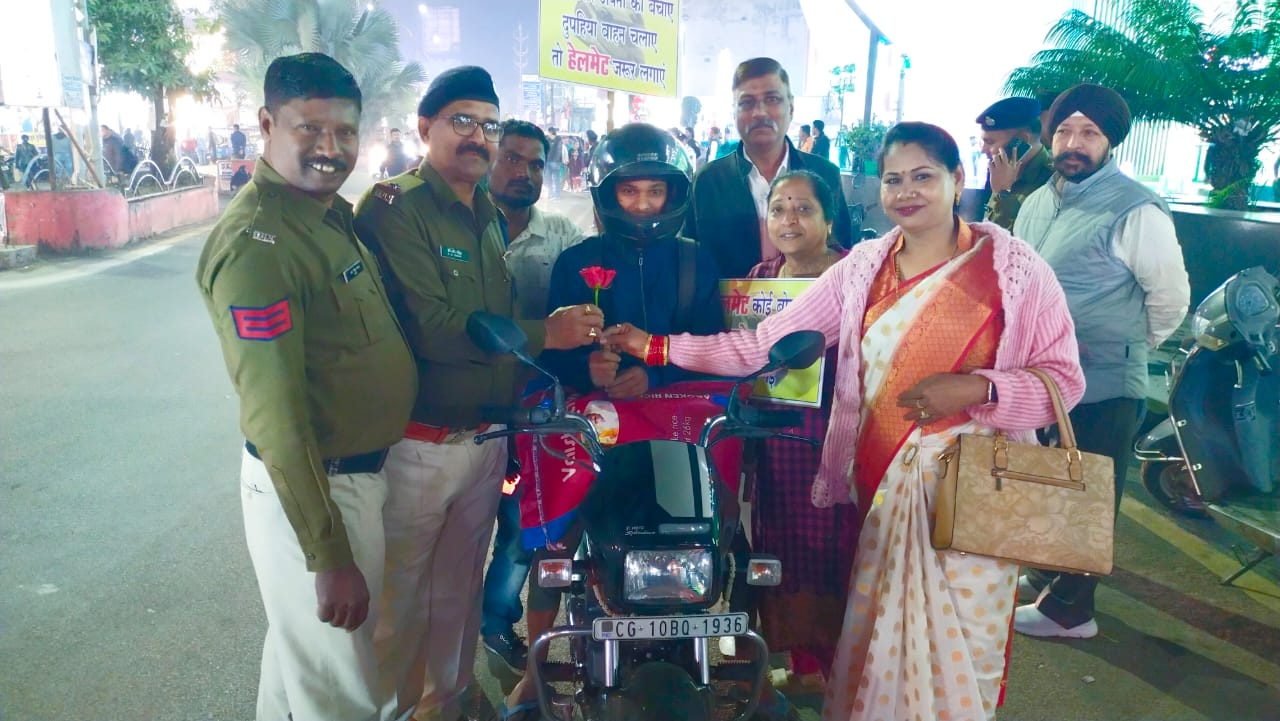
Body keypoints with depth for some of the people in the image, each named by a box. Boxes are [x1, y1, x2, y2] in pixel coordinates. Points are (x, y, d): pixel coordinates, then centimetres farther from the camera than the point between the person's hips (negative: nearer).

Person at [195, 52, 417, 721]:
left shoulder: (337, 214, 5)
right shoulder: (255, 240, -23)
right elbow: (274, 415, -26)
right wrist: (330, 558, -24)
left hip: (361, 470, 9)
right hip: (312, 490, -9)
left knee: (299, 649, 27)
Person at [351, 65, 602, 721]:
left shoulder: (488, 214, 12)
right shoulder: (393, 207, -13)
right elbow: (430, 328, -22)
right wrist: (543, 334, -17)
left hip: (485, 437, 7)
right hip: (419, 441, -7)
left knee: (460, 588, 20)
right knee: (400, 598, 6)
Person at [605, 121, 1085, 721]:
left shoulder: (1016, 268, -2)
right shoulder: (863, 267, 5)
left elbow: (1063, 379, -1)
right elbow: (768, 344, 0)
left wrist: (976, 388, -19)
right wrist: (658, 347, -7)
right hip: (882, 486, 3)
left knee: (960, 653, 7)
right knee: (876, 642, 11)